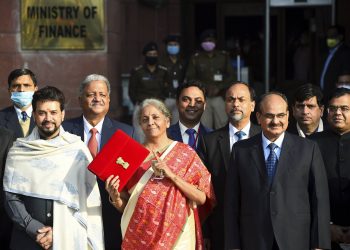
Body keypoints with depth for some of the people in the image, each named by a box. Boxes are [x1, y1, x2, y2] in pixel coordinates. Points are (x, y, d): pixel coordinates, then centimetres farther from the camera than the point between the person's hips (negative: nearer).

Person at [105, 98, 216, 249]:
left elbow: (202, 198, -8)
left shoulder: (185, 153, -1)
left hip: (175, 234, -1)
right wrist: (114, 196, -13)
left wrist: (172, 175, -17)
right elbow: (124, 206, 8)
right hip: (138, 235, 2)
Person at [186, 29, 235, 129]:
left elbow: (230, 75, 6)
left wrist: (219, 87, -10)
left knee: (222, 126, -3)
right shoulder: (195, 58, 7)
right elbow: (190, 77, 3)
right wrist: (205, 87, -10)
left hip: (220, 97, 1)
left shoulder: (224, 56, 9)